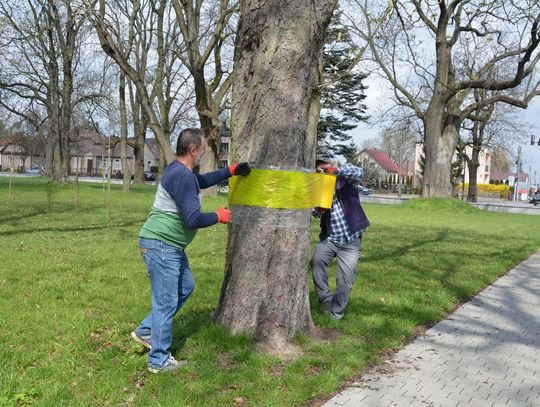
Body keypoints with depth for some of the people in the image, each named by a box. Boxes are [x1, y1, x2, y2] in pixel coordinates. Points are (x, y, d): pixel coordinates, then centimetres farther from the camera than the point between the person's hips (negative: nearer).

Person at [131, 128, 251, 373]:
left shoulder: (180, 171, 11)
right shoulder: (182, 177, -22)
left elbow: (203, 180, 31)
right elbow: (193, 219, -25)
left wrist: (231, 171, 24)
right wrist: (219, 216, -8)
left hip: (170, 245, 11)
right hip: (160, 245, -11)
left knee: (185, 287, 22)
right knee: (166, 302, -2)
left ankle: (146, 331, 28)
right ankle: (159, 361, 11)